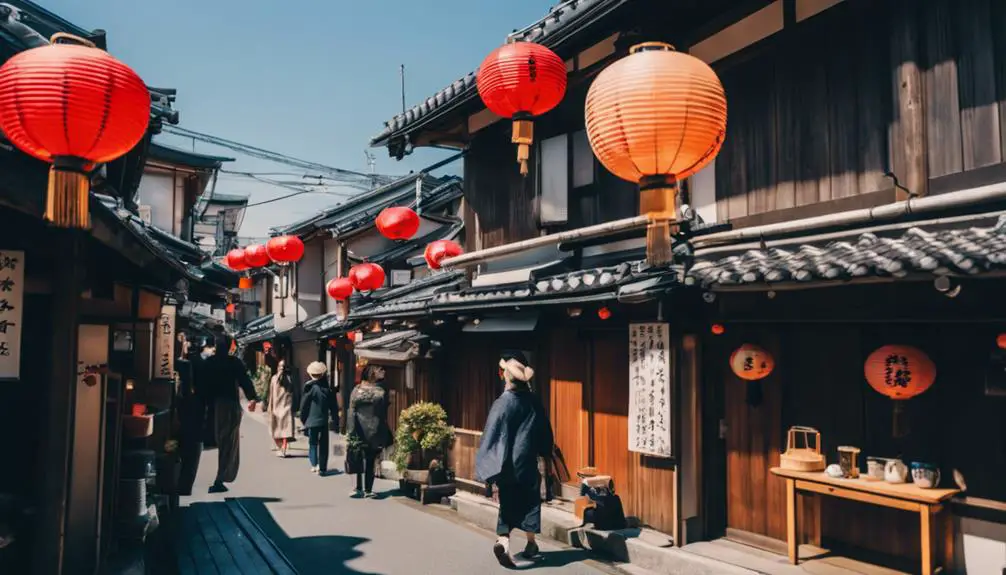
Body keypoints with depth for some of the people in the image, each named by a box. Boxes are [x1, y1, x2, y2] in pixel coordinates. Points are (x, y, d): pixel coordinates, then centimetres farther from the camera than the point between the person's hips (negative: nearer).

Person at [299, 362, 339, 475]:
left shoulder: (310, 388, -10)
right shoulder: (328, 389, -1)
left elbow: (303, 406, -4)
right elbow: (334, 406, 4)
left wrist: (303, 419, 8)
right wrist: (336, 419, 14)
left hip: (312, 421, -2)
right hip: (324, 421, 2)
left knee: (313, 444, 10)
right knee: (323, 445, 9)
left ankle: (314, 465, 0)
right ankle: (322, 468, 8)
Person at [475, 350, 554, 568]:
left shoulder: (503, 403, -14)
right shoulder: (534, 401, -1)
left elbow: (491, 436, -13)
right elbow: (545, 433, 9)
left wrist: (488, 470, -8)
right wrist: (542, 453, 24)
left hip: (508, 463, -3)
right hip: (528, 462, 3)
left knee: (508, 505, 5)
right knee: (529, 502, 19)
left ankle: (503, 542, -15)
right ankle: (531, 543, 30)